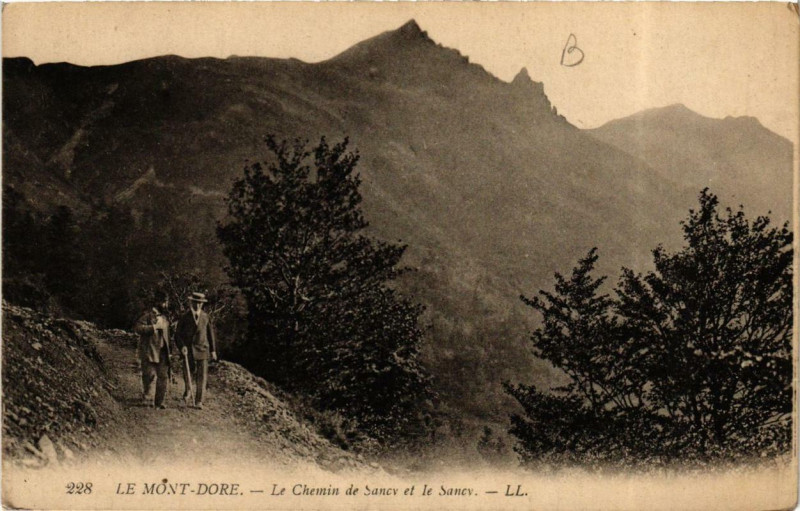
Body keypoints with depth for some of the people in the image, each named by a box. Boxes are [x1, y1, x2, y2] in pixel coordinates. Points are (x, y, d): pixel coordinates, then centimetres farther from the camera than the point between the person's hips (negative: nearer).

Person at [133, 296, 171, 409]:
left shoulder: (164, 318, 19)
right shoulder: (148, 315, -4)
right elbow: (137, 327, -16)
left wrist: (168, 351, 19)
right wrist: (153, 327, -19)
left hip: (162, 351, 6)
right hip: (149, 351, -6)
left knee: (163, 376, 3)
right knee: (150, 376, -4)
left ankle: (160, 400, 8)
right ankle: (147, 399, 3)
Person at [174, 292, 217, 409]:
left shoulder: (206, 317, 8)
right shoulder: (184, 317, 3)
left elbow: (211, 334, 14)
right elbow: (177, 334, 4)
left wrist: (213, 350, 12)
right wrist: (182, 346, -12)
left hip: (202, 349, 1)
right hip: (188, 350, -1)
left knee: (202, 376, -4)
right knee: (188, 373, -5)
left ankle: (199, 401, 1)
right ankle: (188, 392, 24)